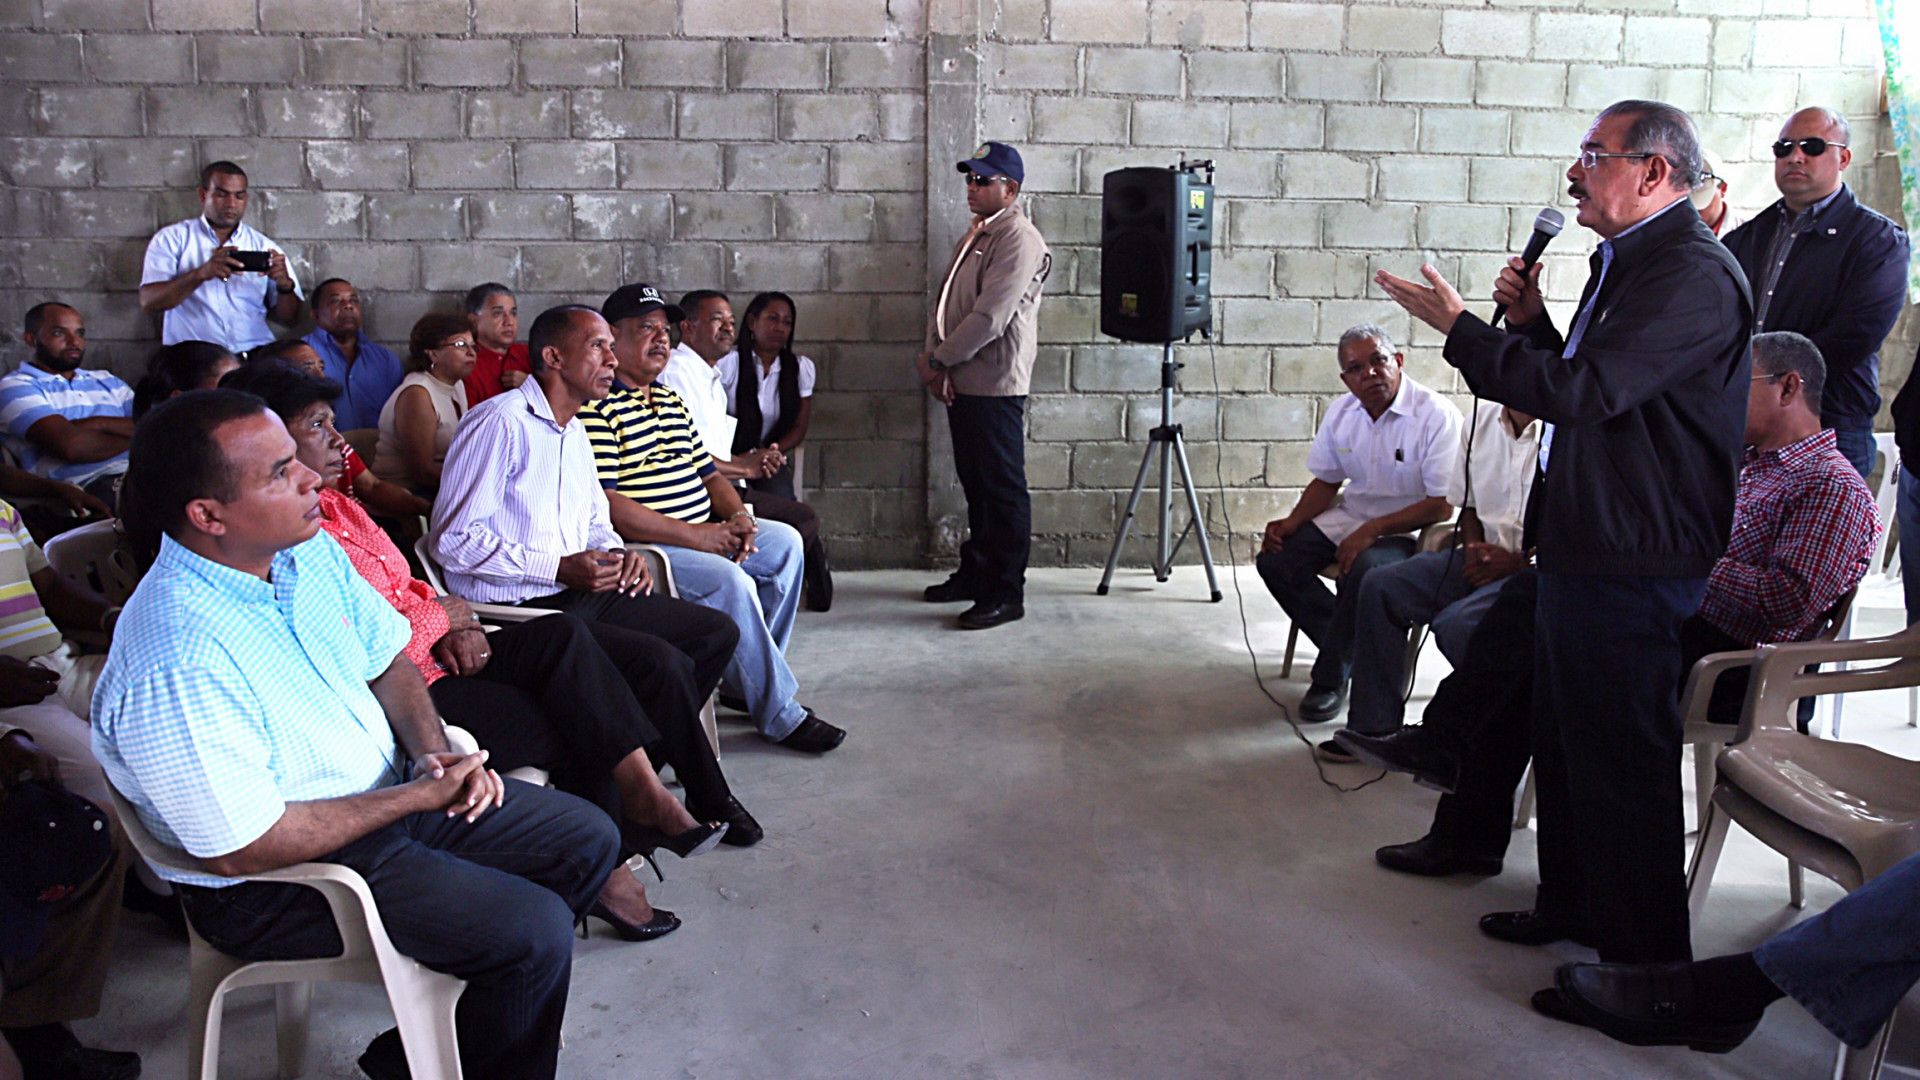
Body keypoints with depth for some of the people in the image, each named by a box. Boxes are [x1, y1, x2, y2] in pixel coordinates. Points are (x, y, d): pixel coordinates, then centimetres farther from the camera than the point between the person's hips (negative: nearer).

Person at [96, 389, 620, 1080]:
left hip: (392, 791, 9)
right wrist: (418, 797, -20)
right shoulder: (175, 667, -30)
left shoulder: (308, 550, -4)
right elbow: (244, 847, -26)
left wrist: (431, 750, -9)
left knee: (589, 841, 8)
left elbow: (386, 657, 10)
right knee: (535, 932, -19)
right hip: (274, 881, -9)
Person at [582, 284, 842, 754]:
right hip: (638, 547, -10)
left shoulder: (670, 401, 18)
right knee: (731, 582, -28)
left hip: (700, 534, 10)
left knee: (784, 542, 6)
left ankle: (757, 677, 11)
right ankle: (780, 715, -14)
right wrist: (696, 535, -22)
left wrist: (737, 515, -1)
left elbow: (707, 472, 22)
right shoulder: (595, 407, -13)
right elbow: (605, 505, -22)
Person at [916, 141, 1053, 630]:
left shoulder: (1019, 240, -13)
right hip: (961, 383, 10)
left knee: (1003, 489, -3)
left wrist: (937, 359, -13)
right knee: (975, 485, 18)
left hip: (995, 386, -10)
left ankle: (1006, 593, 3)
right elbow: (945, 303, 15)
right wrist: (936, 359, -1)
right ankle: (975, 573, 30)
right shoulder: (974, 236, 18)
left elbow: (989, 318, -21)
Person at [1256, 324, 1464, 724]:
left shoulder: (1437, 416, -17)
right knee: (1274, 560, -13)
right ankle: (1355, 650, -2)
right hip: (1349, 515, 7)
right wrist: (1292, 522, -4)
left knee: (1364, 569, -36)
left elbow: (1444, 505, -19)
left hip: (1408, 530, -6)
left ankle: (1330, 678, -14)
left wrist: (1372, 530, -26)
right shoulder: (1341, 412, 3)